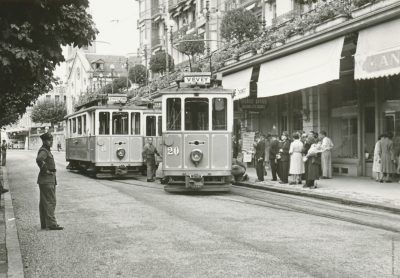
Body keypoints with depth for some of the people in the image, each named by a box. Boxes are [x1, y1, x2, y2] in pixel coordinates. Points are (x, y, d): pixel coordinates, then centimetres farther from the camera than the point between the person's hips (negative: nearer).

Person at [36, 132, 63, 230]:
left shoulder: (47, 151, 17)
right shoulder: (43, 151, -15)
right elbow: (39, 159, -37)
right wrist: (45, 170, -26)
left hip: (50, 180, 10)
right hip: (46, 180, -10)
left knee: (44, 202, 11)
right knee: (50, 202, -12)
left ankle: (44, 224, 16)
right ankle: (51, 224, -14)